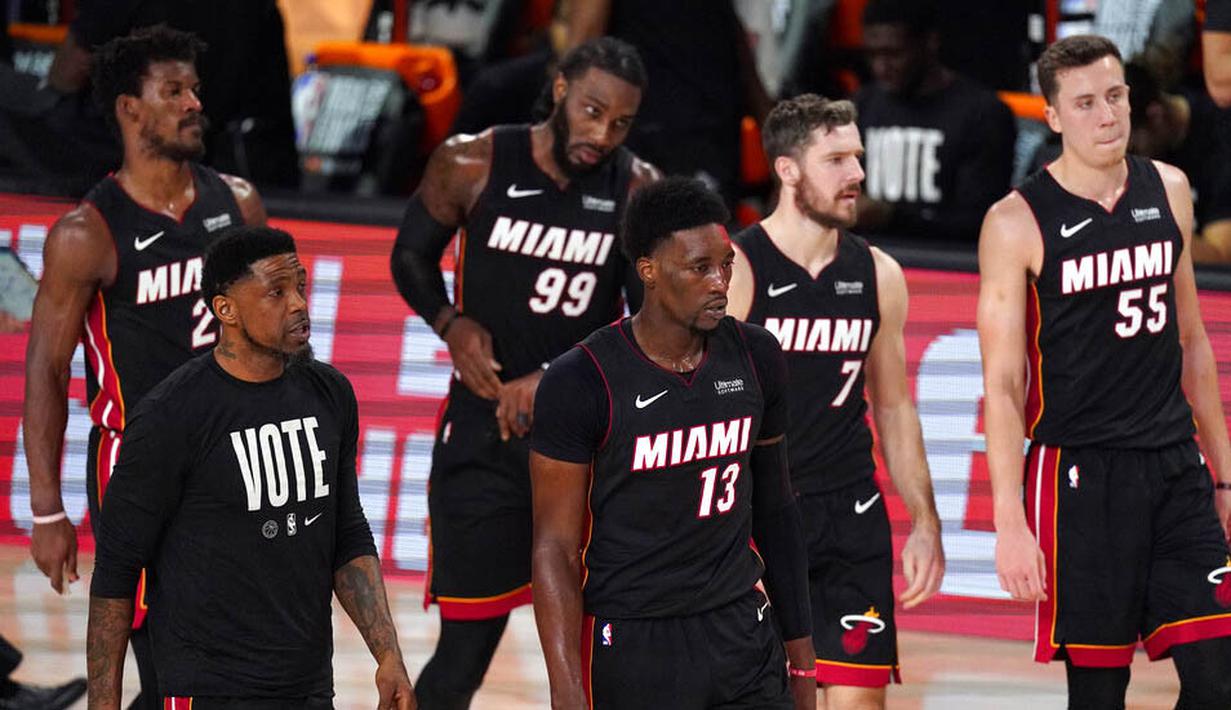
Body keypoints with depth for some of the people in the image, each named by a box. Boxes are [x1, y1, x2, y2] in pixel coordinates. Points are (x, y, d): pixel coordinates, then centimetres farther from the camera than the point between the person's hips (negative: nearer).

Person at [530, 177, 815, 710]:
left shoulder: (755, 359, 2)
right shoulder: (581, 382, -13)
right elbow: (556, 549, -11)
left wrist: (801, 658, 14)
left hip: (740, 634, 4)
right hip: (629, 646, -4)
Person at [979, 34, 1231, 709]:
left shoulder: (1169, 191, 9)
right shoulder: (1017, 222, -7)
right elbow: (1002, 384, -7)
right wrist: (1009, 522, -14)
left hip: (1176, 469, 5)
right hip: (1079, 476, -4)